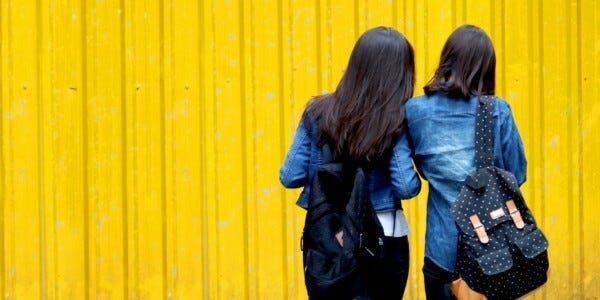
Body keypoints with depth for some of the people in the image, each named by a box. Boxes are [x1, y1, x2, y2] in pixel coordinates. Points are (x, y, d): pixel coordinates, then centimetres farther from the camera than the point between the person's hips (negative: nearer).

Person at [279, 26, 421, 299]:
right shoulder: (396, 121, -11)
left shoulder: (318, 113, -3)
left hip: (325, 238, 3)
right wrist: (417, 178, 5)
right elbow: (406, 188, -17)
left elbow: (290, 177, -2)